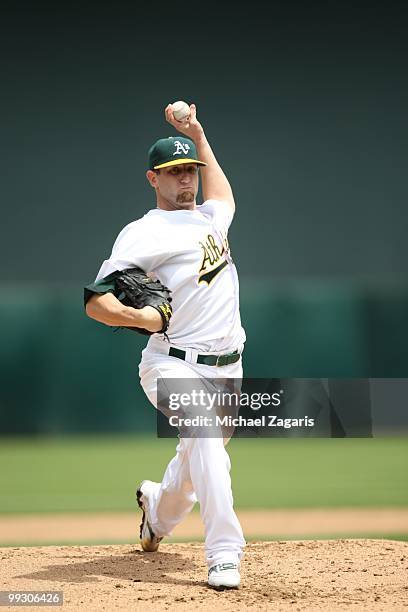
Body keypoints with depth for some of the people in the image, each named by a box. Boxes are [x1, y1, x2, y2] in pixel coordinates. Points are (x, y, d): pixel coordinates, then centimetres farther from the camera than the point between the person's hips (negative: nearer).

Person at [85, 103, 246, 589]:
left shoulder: (210, 217, 17)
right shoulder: (144, 233, -6)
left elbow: (223, 197, 44)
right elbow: (96, 301, -13)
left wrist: (199, 136, 39)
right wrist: (138, 318, -31)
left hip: (226, 366, 7)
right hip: (175, 365, -7)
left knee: (198, 457, 16)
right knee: (205, 434, -29)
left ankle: (158, 509, 48)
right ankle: (223, 556, -30)